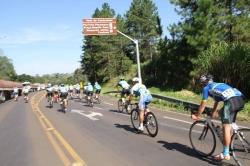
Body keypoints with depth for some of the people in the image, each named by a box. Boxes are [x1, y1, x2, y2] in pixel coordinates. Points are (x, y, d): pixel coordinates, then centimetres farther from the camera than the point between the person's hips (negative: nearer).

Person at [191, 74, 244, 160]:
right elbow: (216, 102, 47)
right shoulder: (218, 85, 35)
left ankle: (226, 154, 0)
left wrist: (197, 116, 28)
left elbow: (203, 105, 16)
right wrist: (212, 113, 58)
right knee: (221, 112, 30)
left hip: (231, 100, -8)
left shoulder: (206, 88, 14)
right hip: (241, 99, 8)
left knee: (226, 127, -4)